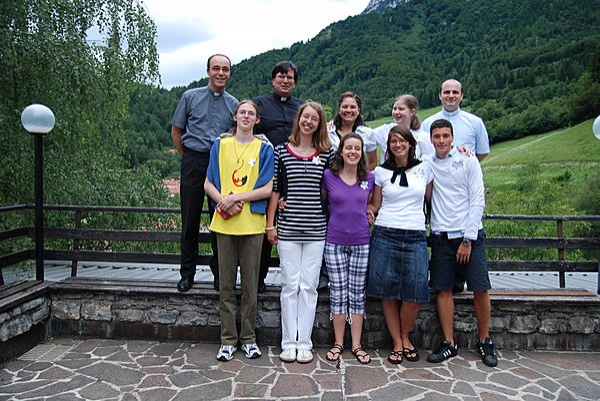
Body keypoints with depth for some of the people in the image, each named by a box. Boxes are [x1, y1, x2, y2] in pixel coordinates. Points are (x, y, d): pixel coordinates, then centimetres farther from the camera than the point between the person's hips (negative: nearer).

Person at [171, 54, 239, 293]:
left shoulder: (233, 104, 9)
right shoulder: (190, 97, 7)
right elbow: (176, 131, 11)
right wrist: (187, 158, 7)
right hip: (194, 163, 0)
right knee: (190, 218, 4)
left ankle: (219, 272, 18)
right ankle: (187, 272, 18)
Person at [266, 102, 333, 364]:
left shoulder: (327, 153, 4)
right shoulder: (281, 151, 3)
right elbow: (274, 189, 4)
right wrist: (270, 224, 1)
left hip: (316, 230, 1)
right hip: (288, 228, 0)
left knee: (308, 286, 6)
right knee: (290, 285, 5)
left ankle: (304, 343, 17)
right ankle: (288, 342, 17)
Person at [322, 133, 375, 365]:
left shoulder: (369, 179, 3)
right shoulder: (328, 176, -3)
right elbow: (322, 202, 11)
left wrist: (364, 214, 3)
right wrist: (339, 214, 3)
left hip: (361, 243, 1)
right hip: (335, 242, -1)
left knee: (358, 294, 7)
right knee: (338, 294, 5)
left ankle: (356, 345, 19)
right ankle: (338, 343, 19)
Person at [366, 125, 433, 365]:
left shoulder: (424, 169, 9)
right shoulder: (381, 172, 8)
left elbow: (429, 200, 16)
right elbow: (375, 205, 11)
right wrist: (365, 207, -3)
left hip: (415, 237, 0)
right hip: (385, 235, 0)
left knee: (415, 292, -5)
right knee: (388, 291, 1)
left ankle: (405, 337, 20)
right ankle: (397, 343, 17)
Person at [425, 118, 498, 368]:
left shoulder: (468, 161, 0)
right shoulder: (427, 164, 7)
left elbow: (478, 201, -3)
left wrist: (468, 239, -8)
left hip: (469, 235, -2)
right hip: (441, 236, 2)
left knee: (480, 289, -1)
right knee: (443, 289, 2)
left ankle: (485, 341, 17)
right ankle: (448, 343, 14)